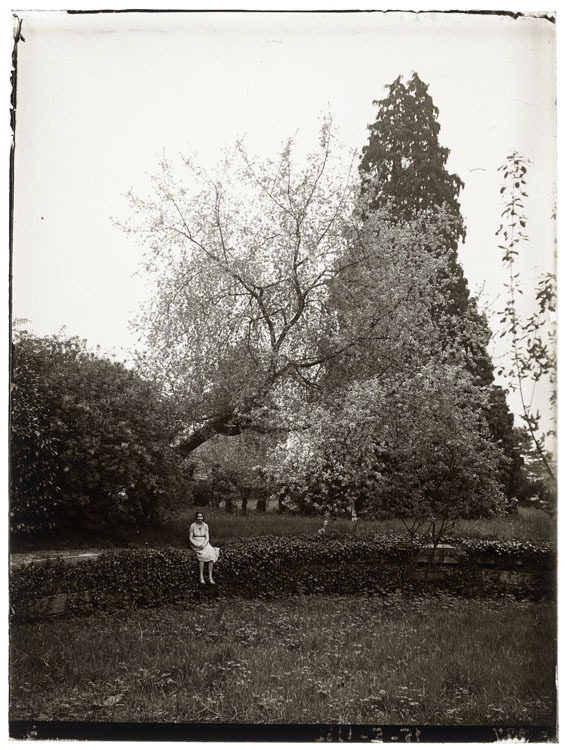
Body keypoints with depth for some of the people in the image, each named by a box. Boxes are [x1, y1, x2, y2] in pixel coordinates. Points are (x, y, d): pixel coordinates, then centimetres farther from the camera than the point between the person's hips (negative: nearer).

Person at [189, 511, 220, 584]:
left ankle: (210, 577, -28)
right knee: (202, 555, -32)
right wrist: (196, 545, -18)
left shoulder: (205, 525, 4)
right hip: (195, 543, -2)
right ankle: (201, 577, -31)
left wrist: (203, 545, -18)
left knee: (211, 555, -27)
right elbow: (190, 538, -2)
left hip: (204, 543, 2)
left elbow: (207, 538, 1)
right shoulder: (193, 526, -2)